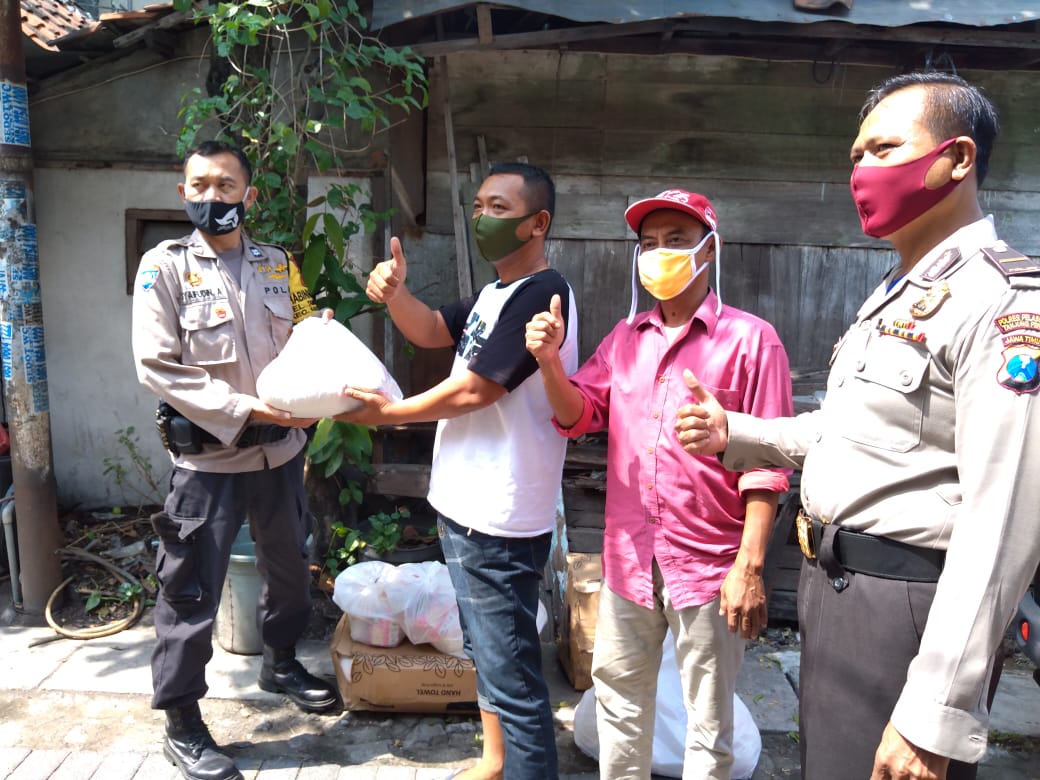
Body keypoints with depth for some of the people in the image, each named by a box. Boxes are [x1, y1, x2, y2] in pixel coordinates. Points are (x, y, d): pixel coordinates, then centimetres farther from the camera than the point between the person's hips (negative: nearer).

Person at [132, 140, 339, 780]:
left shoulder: (278, 264, 6)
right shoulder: (165, 266, -7)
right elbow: (158, 366, -13)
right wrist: (242, 410, -20)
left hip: (281, 449, 5)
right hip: (209, 457, -4)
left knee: (290, 566, 20)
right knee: (192, 591, 3)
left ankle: (281, 661, 45)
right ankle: (182, 722, 22)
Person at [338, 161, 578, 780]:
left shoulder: (541, 292, -18)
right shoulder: (496, 295, 14)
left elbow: (473, 390, -20)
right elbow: (431, 331, 16)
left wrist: (390, 414, -6)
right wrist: (394, 292, -5)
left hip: (498, 522, -11)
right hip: (469, 510, 11)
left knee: (512, 676, 0)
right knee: (486, 652, 24)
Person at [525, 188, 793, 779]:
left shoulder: (750, 339, -7)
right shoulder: (625, 338, 9)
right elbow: (580, 416, 5)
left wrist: (751, 565, -14)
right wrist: (550, 363, -14)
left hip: (708, 565, -4)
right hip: (629, 558, 5)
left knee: (709, 722, 11)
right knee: (618, 696, 19)